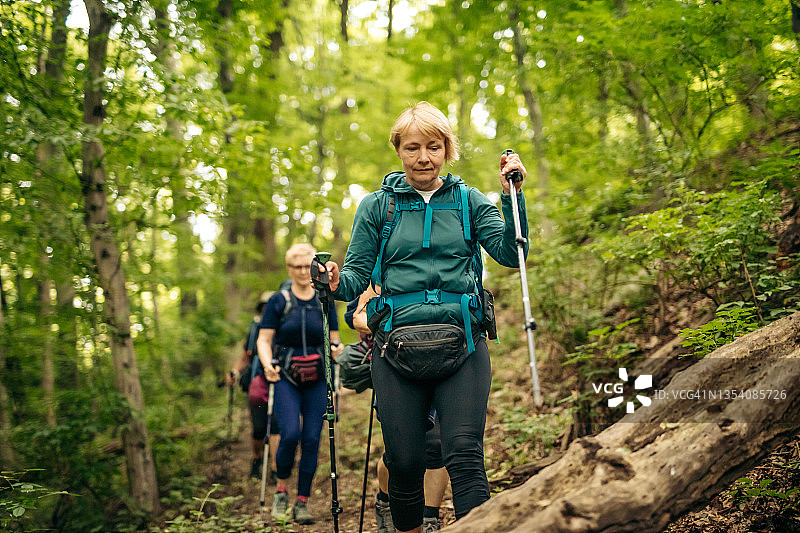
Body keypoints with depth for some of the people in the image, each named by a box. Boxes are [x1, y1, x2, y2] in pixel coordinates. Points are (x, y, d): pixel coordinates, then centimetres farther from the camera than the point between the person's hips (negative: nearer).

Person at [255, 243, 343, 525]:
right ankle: (281, 490, 7)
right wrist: (267, 364, -18)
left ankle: (302, 502, 9)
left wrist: (337, 349, -12)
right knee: (290, 434, -17)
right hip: (285, 378, -2)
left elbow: (334, 340, 12)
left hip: (317, 380, 2)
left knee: (312, 439, -3)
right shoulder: (278, 301, 3)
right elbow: (264, 339, 1)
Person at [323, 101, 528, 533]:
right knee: (404, 461, 3)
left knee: (465, 456, -11)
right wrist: (337, 283, -16)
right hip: (397, 346, 0)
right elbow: (357, 272, 7)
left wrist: (513, 196, -8)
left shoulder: (468, 201, 11)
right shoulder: (377, 206, 10)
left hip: (462, 344, 0)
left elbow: (511, 254, 2)